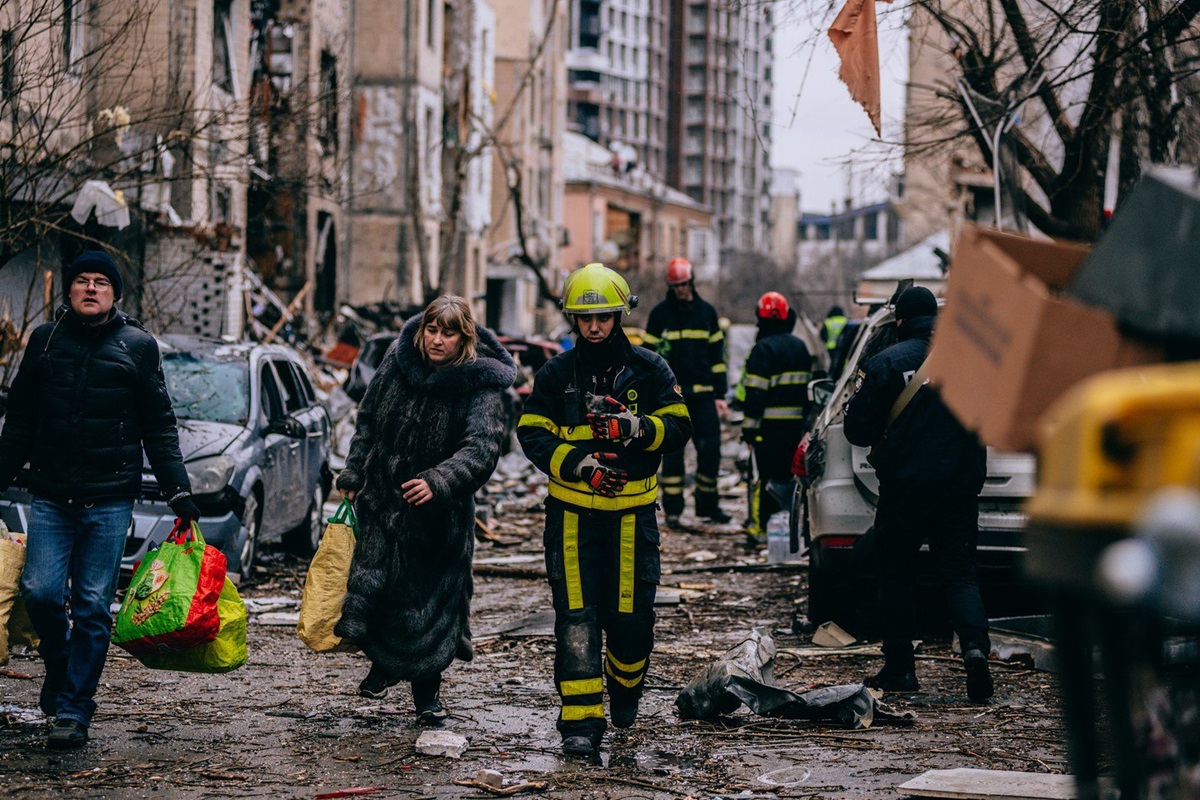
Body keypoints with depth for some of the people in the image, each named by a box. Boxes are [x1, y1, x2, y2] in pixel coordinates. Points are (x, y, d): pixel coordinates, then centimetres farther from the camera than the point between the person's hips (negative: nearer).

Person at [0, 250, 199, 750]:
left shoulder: (138, 346, 5)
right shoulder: (45, 340, 10)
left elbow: (159, 427, 6)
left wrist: (177, 490, 0)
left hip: (110, 499, -2)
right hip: (50, 497, 2)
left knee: (93, 606, -3)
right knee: (41, 591, -8)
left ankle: (74, 710, 2)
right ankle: (59, 669, 20)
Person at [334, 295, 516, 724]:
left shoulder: (481, 384, -15)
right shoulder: (398, 361, -1)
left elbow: (482, 447, -25)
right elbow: (368, 420, 12)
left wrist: (438, 482, -39)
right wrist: (354, 473, 9)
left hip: (440, 512, -3)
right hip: (382, 497, 3)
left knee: (432, 597, 2)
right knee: (372, 583, 0)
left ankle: (427, 689, 18)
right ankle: (384, 663, 26)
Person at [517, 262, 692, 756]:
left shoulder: (649, 369, 3)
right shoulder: (556, 374, 4)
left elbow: (678, 428, -2)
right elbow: (533, 436, 0)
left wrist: (635, 427, -21)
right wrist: (578, 464, -17)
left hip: (632, 513, 0)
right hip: (572, 514, 0)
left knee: (632, 614, 4)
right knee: (576, 619, -7)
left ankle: (625, 686, 35)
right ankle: (580, 720, -6)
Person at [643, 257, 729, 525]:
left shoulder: (706, 312, 10)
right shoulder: (660, 313, 3)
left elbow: (717, 356, 13)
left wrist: (720, 395, 8)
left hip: (703, 394, 2)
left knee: (710, 450, -1)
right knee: (672, 451, -1)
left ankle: (707, 504, 11)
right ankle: (672, 508, 6)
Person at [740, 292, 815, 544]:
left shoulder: (763, 349, -12)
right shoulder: (800, 347, 12)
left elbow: (755, 393, -15)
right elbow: (807, 386, 20)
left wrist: (749, 427, -12)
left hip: (770, 424, -7)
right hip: (796, 423, 7)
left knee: (767, 475, -5)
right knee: (788, 473, 14)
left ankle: (761, 527, -4)